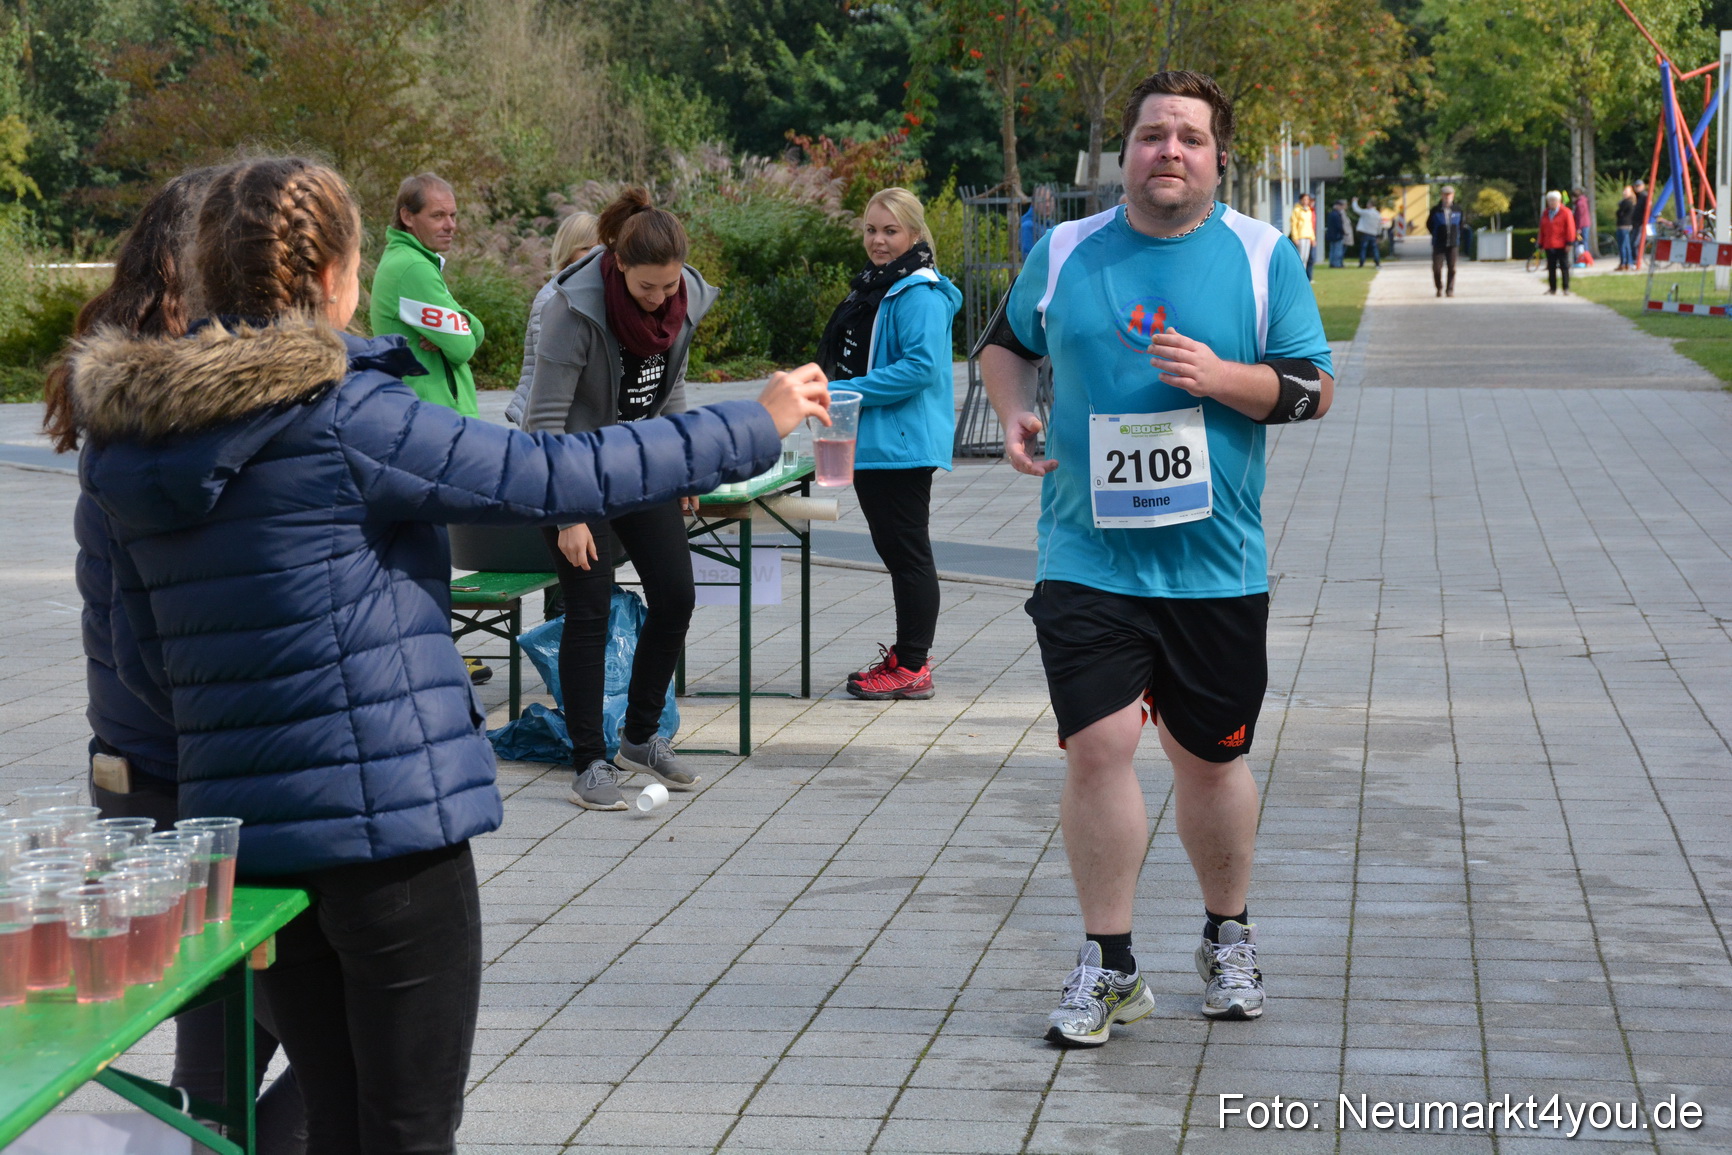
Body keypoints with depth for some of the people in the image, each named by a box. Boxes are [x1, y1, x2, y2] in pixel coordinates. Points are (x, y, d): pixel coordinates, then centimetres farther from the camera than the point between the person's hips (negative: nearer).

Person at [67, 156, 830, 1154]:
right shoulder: (341, 416, -13)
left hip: (242, 826, 7)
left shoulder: (129, 444, 8)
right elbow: (554, 477, -11)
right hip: (388, 815, -7)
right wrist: (755, 426, -1)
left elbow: (144, 658, 12)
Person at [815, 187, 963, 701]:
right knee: (893, 550, 15)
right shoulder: (874, 286, 16)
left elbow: (921, 366, -23)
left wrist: (848, 391, -20)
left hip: (903, 444, -10)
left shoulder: (919, 293, -14)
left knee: (908, 552, -4)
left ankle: (913, 668, 1)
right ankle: (904, 655, 23)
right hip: (872, 445, 10)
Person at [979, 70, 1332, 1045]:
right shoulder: (1065, 253, 5)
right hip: (1088, 556, 0)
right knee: (1099, 745, -9)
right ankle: (1109, 969, 4)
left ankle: (1230, 938, 33)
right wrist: (1016, 411, 2)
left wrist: (1220, 377, -15)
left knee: (1211, 756, 10)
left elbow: (1316, 387, 1)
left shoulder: (1263, 257, 2)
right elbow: (1008, 344, 22)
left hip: (1216, 564, 0)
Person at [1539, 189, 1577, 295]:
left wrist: (1569, 243, -11)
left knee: (1564, 267, -1)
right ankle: (1553, 289, 12)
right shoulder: (1544, 213, 14)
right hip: (1549, 246, 5)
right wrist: (1541, 244, 11)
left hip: (1561, 246, -5)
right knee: (1551, 268, 6)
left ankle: (1566, 289, 3)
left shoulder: (1566, 213, -1)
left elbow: (1570, 228, -4)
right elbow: (1542, 230, 15)